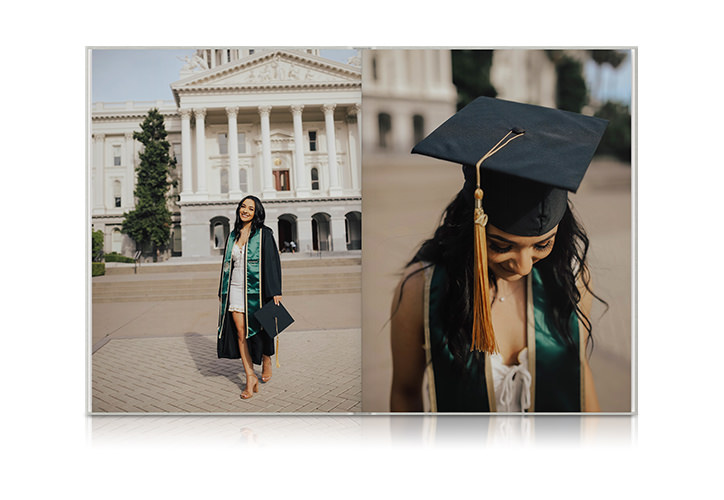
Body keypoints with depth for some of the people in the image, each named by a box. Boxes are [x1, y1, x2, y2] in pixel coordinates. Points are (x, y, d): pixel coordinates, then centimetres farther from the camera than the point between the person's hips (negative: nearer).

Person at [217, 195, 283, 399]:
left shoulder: (264, 234, -3)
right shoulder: (233, 235, 12)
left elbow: (273, 262, -7)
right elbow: (228, 264, 17)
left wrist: (275, 291, -13)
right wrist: (222, 292, 15)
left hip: (255, 289, -4)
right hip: (236, 289, 4)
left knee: (260, 330, 7)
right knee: (240, 333, -1)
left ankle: (267, 360, 35)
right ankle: (250, 377, 6)